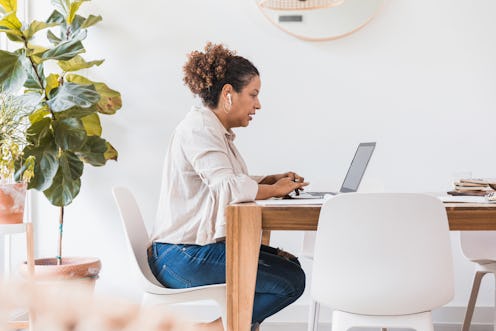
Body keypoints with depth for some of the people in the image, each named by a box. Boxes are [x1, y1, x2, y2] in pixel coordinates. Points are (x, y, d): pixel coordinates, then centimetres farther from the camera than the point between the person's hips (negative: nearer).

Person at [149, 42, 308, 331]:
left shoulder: (216, 131, 17)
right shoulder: (198, 129, -16)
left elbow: (224, 183, 21)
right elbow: (229, 188, -27)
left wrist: (269, 180, 7)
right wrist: (275, 190, -12)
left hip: (198, 246, 10)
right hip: (183, 256, -10)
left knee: (289, 264, 11)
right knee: (291, 280, -11)